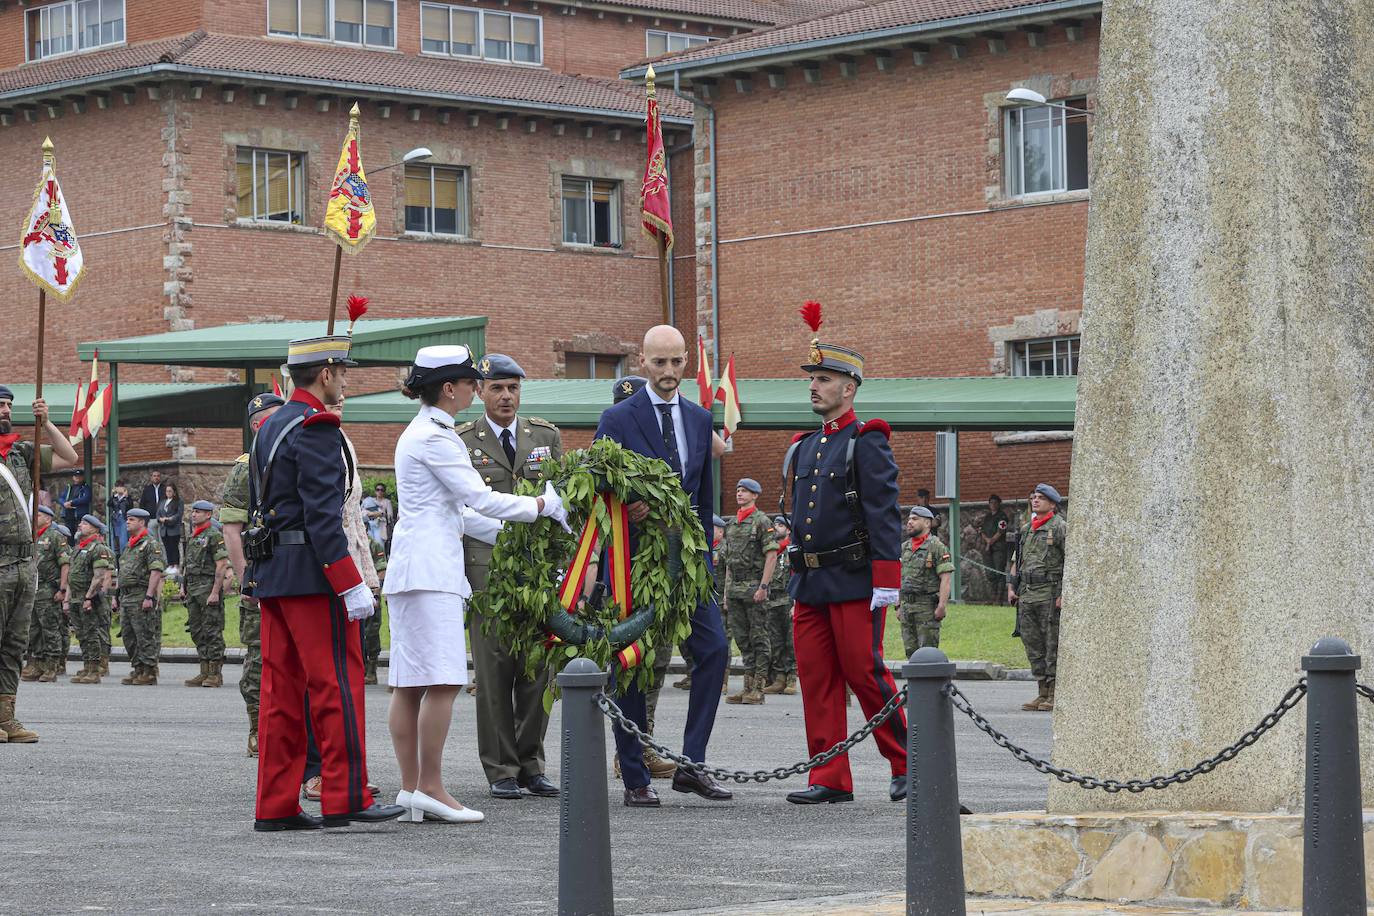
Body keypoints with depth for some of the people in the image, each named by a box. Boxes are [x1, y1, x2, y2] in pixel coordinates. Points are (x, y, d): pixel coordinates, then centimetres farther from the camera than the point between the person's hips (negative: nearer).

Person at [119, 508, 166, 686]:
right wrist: (119, 596, 21)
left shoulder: (151, 544, -8)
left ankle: (149, 673, -6)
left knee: (146, 637, -8)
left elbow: (156, 571, -16)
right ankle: (138, 670, 17)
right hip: (126, 597, 10)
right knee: (128, 636, 10)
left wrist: (148, 597, -23)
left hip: (142, 597, -10)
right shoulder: (128, 546, 21)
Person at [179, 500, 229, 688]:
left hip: (209, 589, -9)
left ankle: (215, 674, -6)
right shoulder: (191, 538, 18)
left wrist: (215, 592, -19)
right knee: (197, 632, 9)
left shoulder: (215, 536, -8)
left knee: (212, 631, -7)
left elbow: (222, 566, -14)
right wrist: (183, 586, 16)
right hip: (193, 591, 9)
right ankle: (204, 672, 13)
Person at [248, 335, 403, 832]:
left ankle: (276, 805, 8)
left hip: (271, 575, 9)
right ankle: (346, 797, -5)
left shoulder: (269, 428, 17)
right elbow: (322, 515, -20)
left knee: (281, 688, 8)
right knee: (338, 683, -5)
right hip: (312, 573, -9)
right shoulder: (316, 430, -13)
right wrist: (351, 585, -20)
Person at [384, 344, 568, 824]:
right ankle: (430, 788, -12)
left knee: (410, 684, 7)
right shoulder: (435, 437, -11)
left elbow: (456, 511, 25)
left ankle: (410, 787, 7)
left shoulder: (420, 433, 20)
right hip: (430, 568, -10)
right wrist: (539, 506, 0)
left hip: (412, 566, 10)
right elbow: (480, 500, -11)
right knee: (443, 681, -12)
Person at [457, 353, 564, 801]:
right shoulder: (461, 442, 4)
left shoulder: (546, 436, 13)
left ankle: (530, 764, 11)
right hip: (487, 567, -3)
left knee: (538, 668, 1)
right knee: (494, 671, -3)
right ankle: (501, 769, 3)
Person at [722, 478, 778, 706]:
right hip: (734, 589, 8)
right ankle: (748, 685, 11)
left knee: (758, 637, -5)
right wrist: (727, 589, 16)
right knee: (741, 637, 7)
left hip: (755, 587, -8)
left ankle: (758, 688, -5)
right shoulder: (731, 524, 17)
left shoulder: (762, 521, -6)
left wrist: (763, 587, -17)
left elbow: (771, 556, -11)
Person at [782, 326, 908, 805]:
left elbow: (884, 515, -12)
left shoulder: (866, 442, -5)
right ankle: (830, 779, 7)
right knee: (816, 680, 4)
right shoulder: (804, 447, 17)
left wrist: (885, 583, -17)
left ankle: (906, 766, 8)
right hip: (810, 584, 7)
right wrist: (797, 578, 18)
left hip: (854, 582, -7)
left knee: (865, 673, -6)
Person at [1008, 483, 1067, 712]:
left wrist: (1065, 593, -16)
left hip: (1050, 594, -8)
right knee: (1033, 646, 8)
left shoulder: (1060, 528, -4)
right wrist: (1011, 587, 13)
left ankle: (1055, 696, -2)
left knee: (1053, 646, -5)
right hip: (1026, 595, 8)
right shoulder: (1026, 529, 18)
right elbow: (1017, 560, 25)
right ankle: (1043, 694, 14)